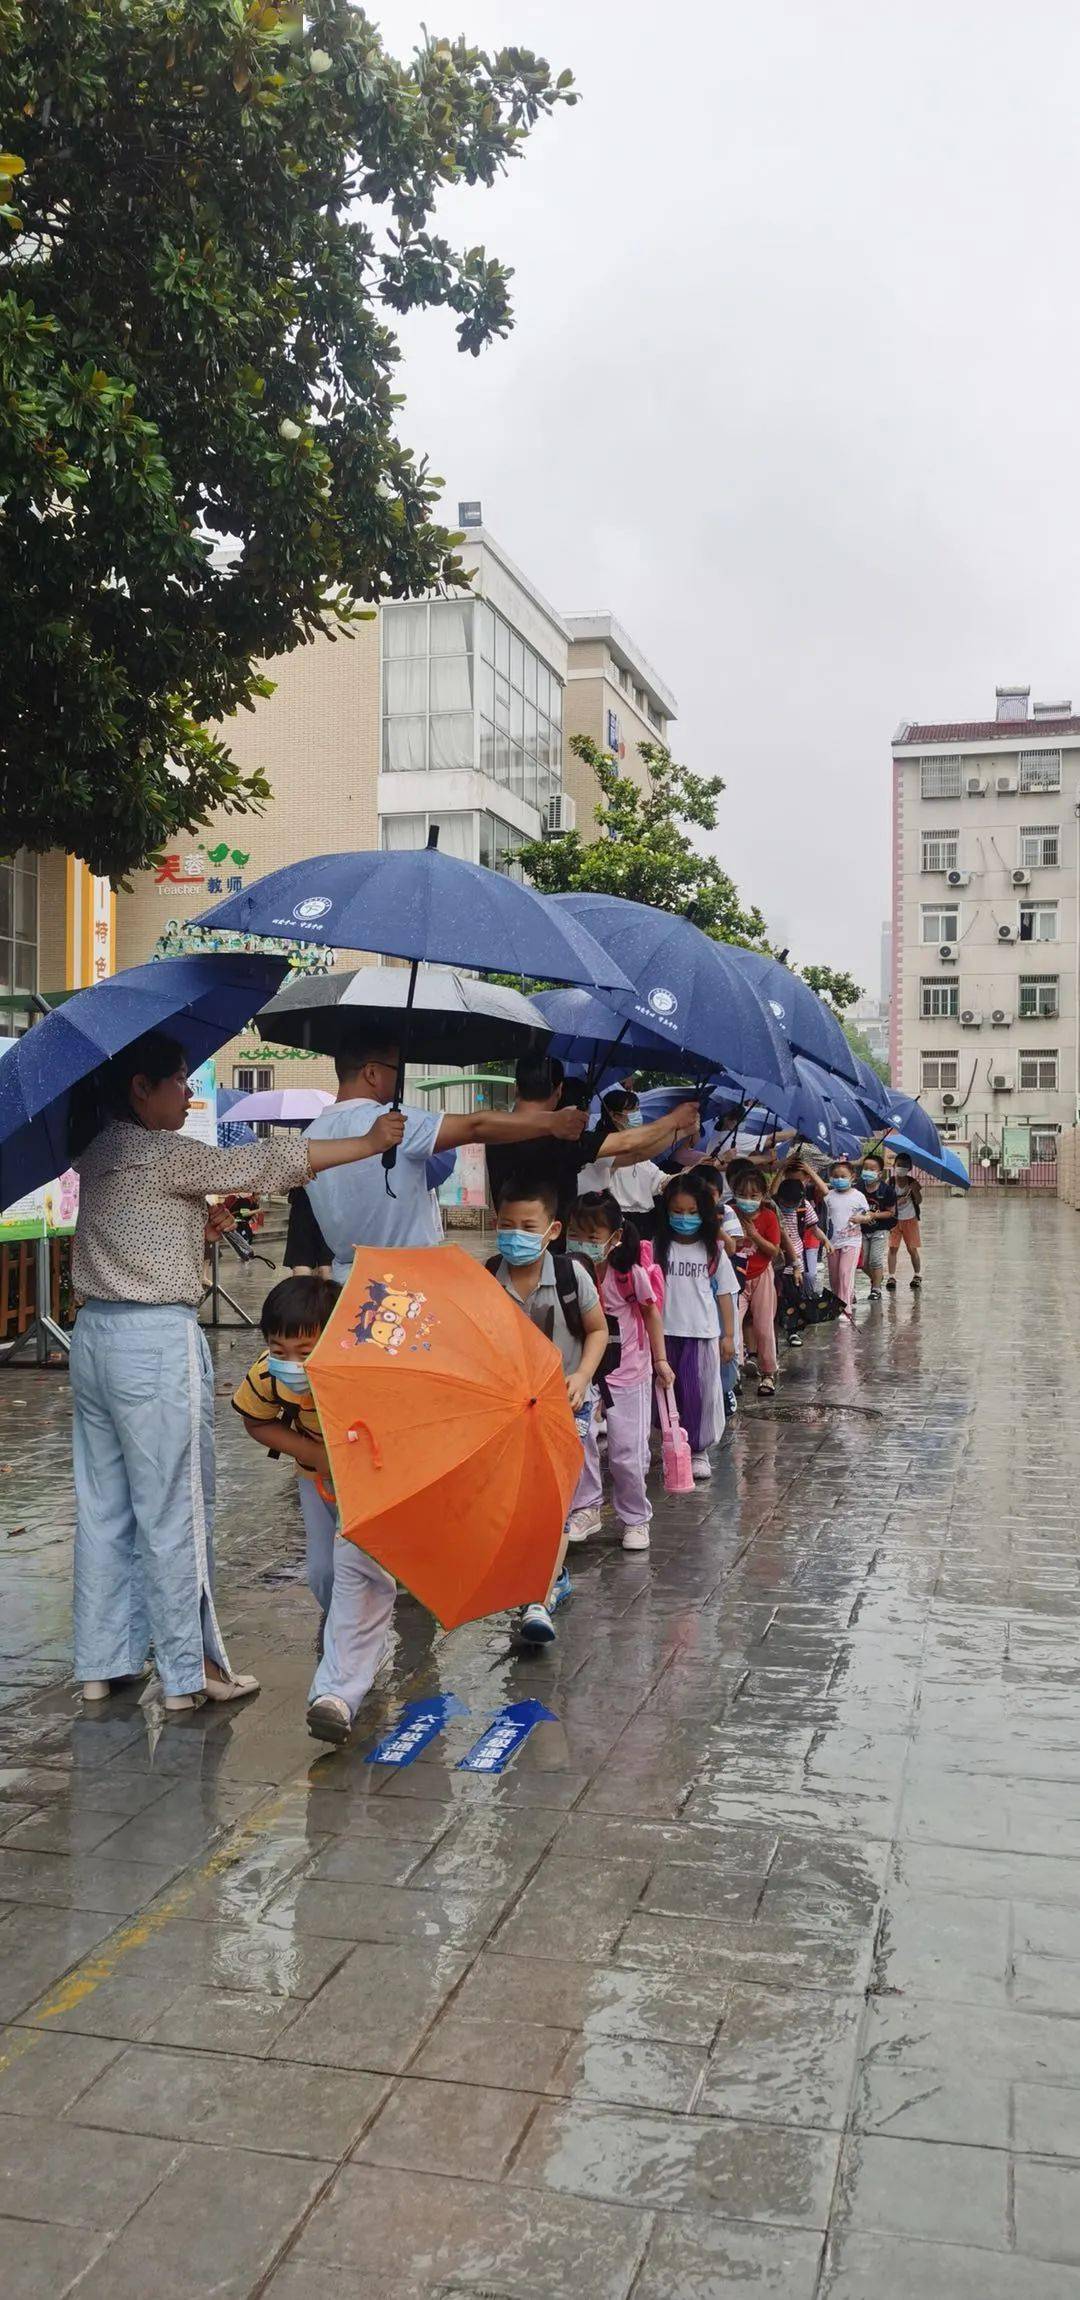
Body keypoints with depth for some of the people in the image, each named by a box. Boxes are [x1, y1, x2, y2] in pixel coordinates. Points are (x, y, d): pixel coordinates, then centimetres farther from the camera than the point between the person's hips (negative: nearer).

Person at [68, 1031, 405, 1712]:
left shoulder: (100, 1152, 11)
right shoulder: (167, 1155, -13)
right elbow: (265, 1163, -11)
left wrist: (209, 1222, 15)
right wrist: (369, 1143, -5)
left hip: (95, 1336, 9)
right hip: (158, 1343, -9)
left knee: (104, 1507, 13)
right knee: (176, 1511, 0)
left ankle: (102, 1663, 22)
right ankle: (190, 1671, 9)